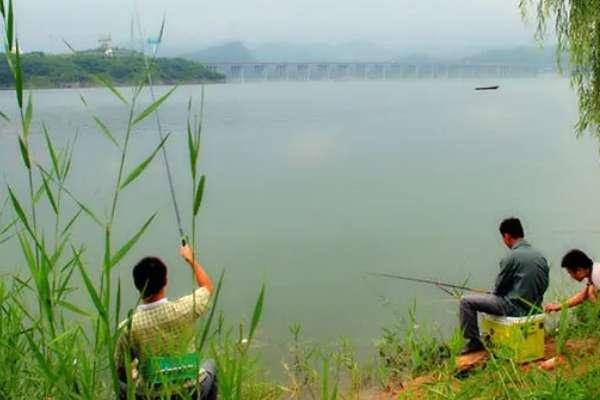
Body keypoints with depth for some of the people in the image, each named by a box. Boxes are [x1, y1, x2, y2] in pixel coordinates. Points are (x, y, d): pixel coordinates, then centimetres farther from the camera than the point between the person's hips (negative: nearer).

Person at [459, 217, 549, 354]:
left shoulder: (512, 257, -18)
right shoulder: (540, 256, 4)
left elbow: (498, 289, -10)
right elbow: (543, 286, 12)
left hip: (515, 308, -8)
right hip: (534, 308, 8)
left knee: (466, 301, -1)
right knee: (492, 297, 34)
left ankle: (474, 342, 5)